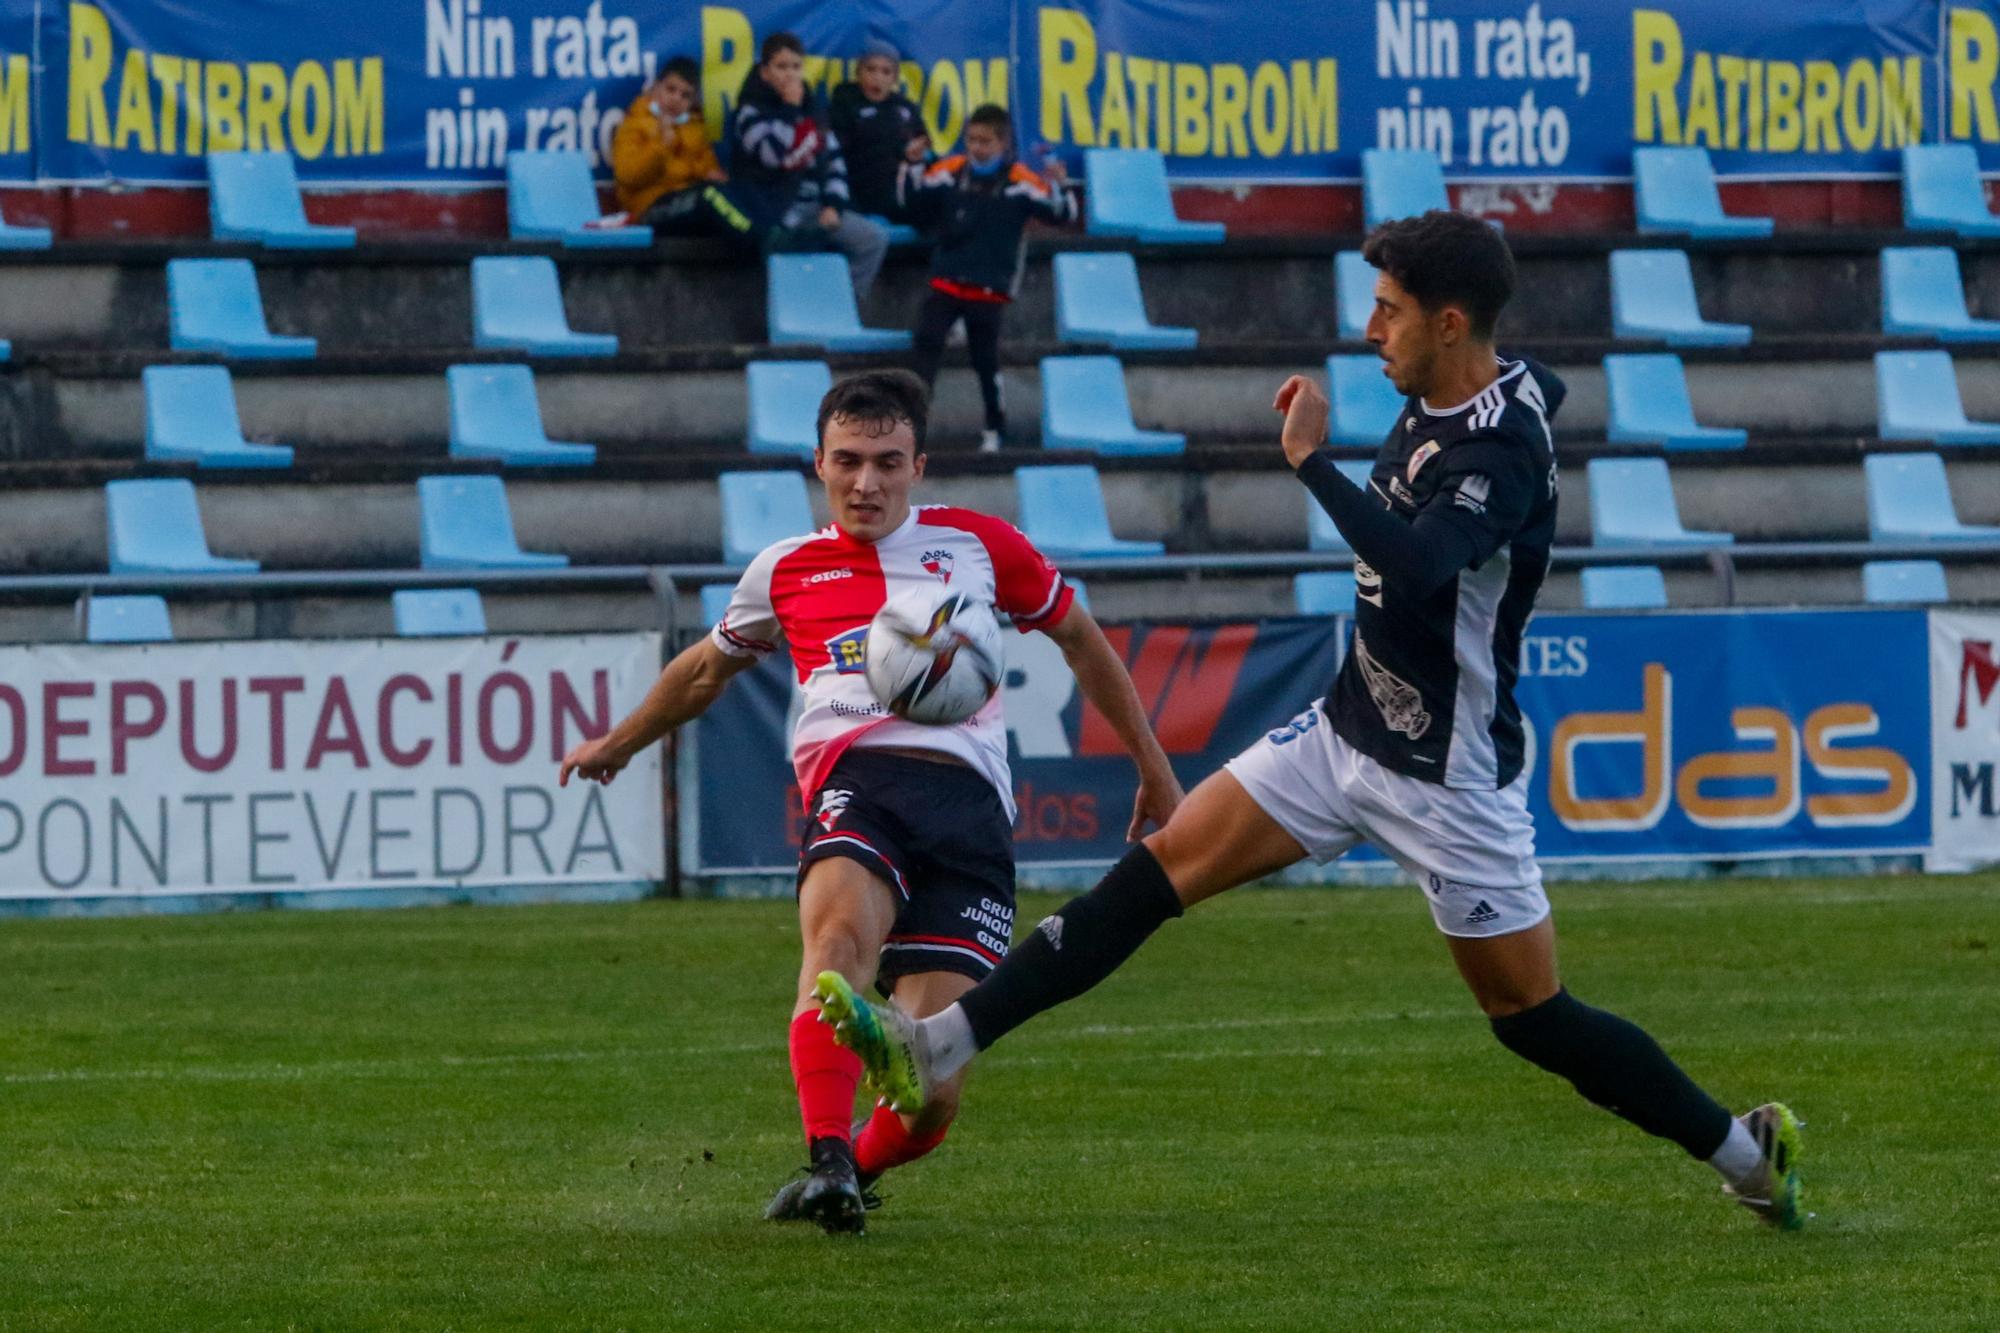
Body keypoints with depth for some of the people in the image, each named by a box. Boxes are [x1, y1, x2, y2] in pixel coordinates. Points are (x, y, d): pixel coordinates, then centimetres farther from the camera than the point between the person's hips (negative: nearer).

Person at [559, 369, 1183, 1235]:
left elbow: (1080, 640, 31)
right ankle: (826, 1167, -46)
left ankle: (860, 1166, 17)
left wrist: (1154, 771, 33)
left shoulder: (976, 545, 19)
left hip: (968, 796, 0)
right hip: (855, 775, 0)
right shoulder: (786, 571, 21)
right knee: (842, 926, -37)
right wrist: (620, 744, 53)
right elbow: (710, 667, 40)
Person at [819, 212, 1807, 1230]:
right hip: (1348, 731, 8)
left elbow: (1416, 563, -41)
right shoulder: (1430, 406, 4)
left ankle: (1747, 1152, 16)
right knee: (1157, 870, -2)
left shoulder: (1503, 444, -23)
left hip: (1449, 775, -8)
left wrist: (1310, 459, -34)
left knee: (1532, 1017, -1)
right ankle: (938, 1048, -6)